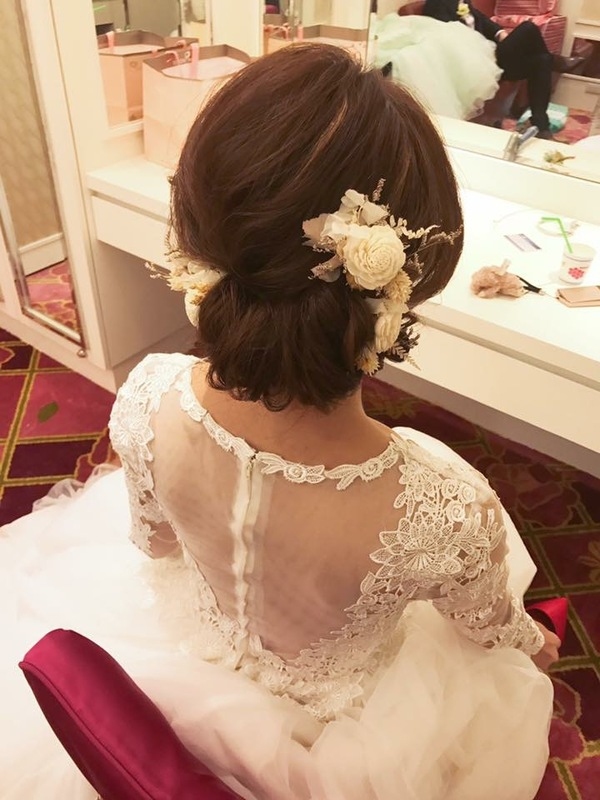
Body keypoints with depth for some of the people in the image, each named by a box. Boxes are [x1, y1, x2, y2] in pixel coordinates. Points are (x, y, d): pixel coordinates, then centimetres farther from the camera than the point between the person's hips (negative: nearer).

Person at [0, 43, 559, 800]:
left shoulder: (148, 404, -37)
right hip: (335, 718, 0)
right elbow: (491, 630, -16)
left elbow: (153, 544, -12)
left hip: (195, 656, 2)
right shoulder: (448, 513, -43)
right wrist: (534, 643, 10)